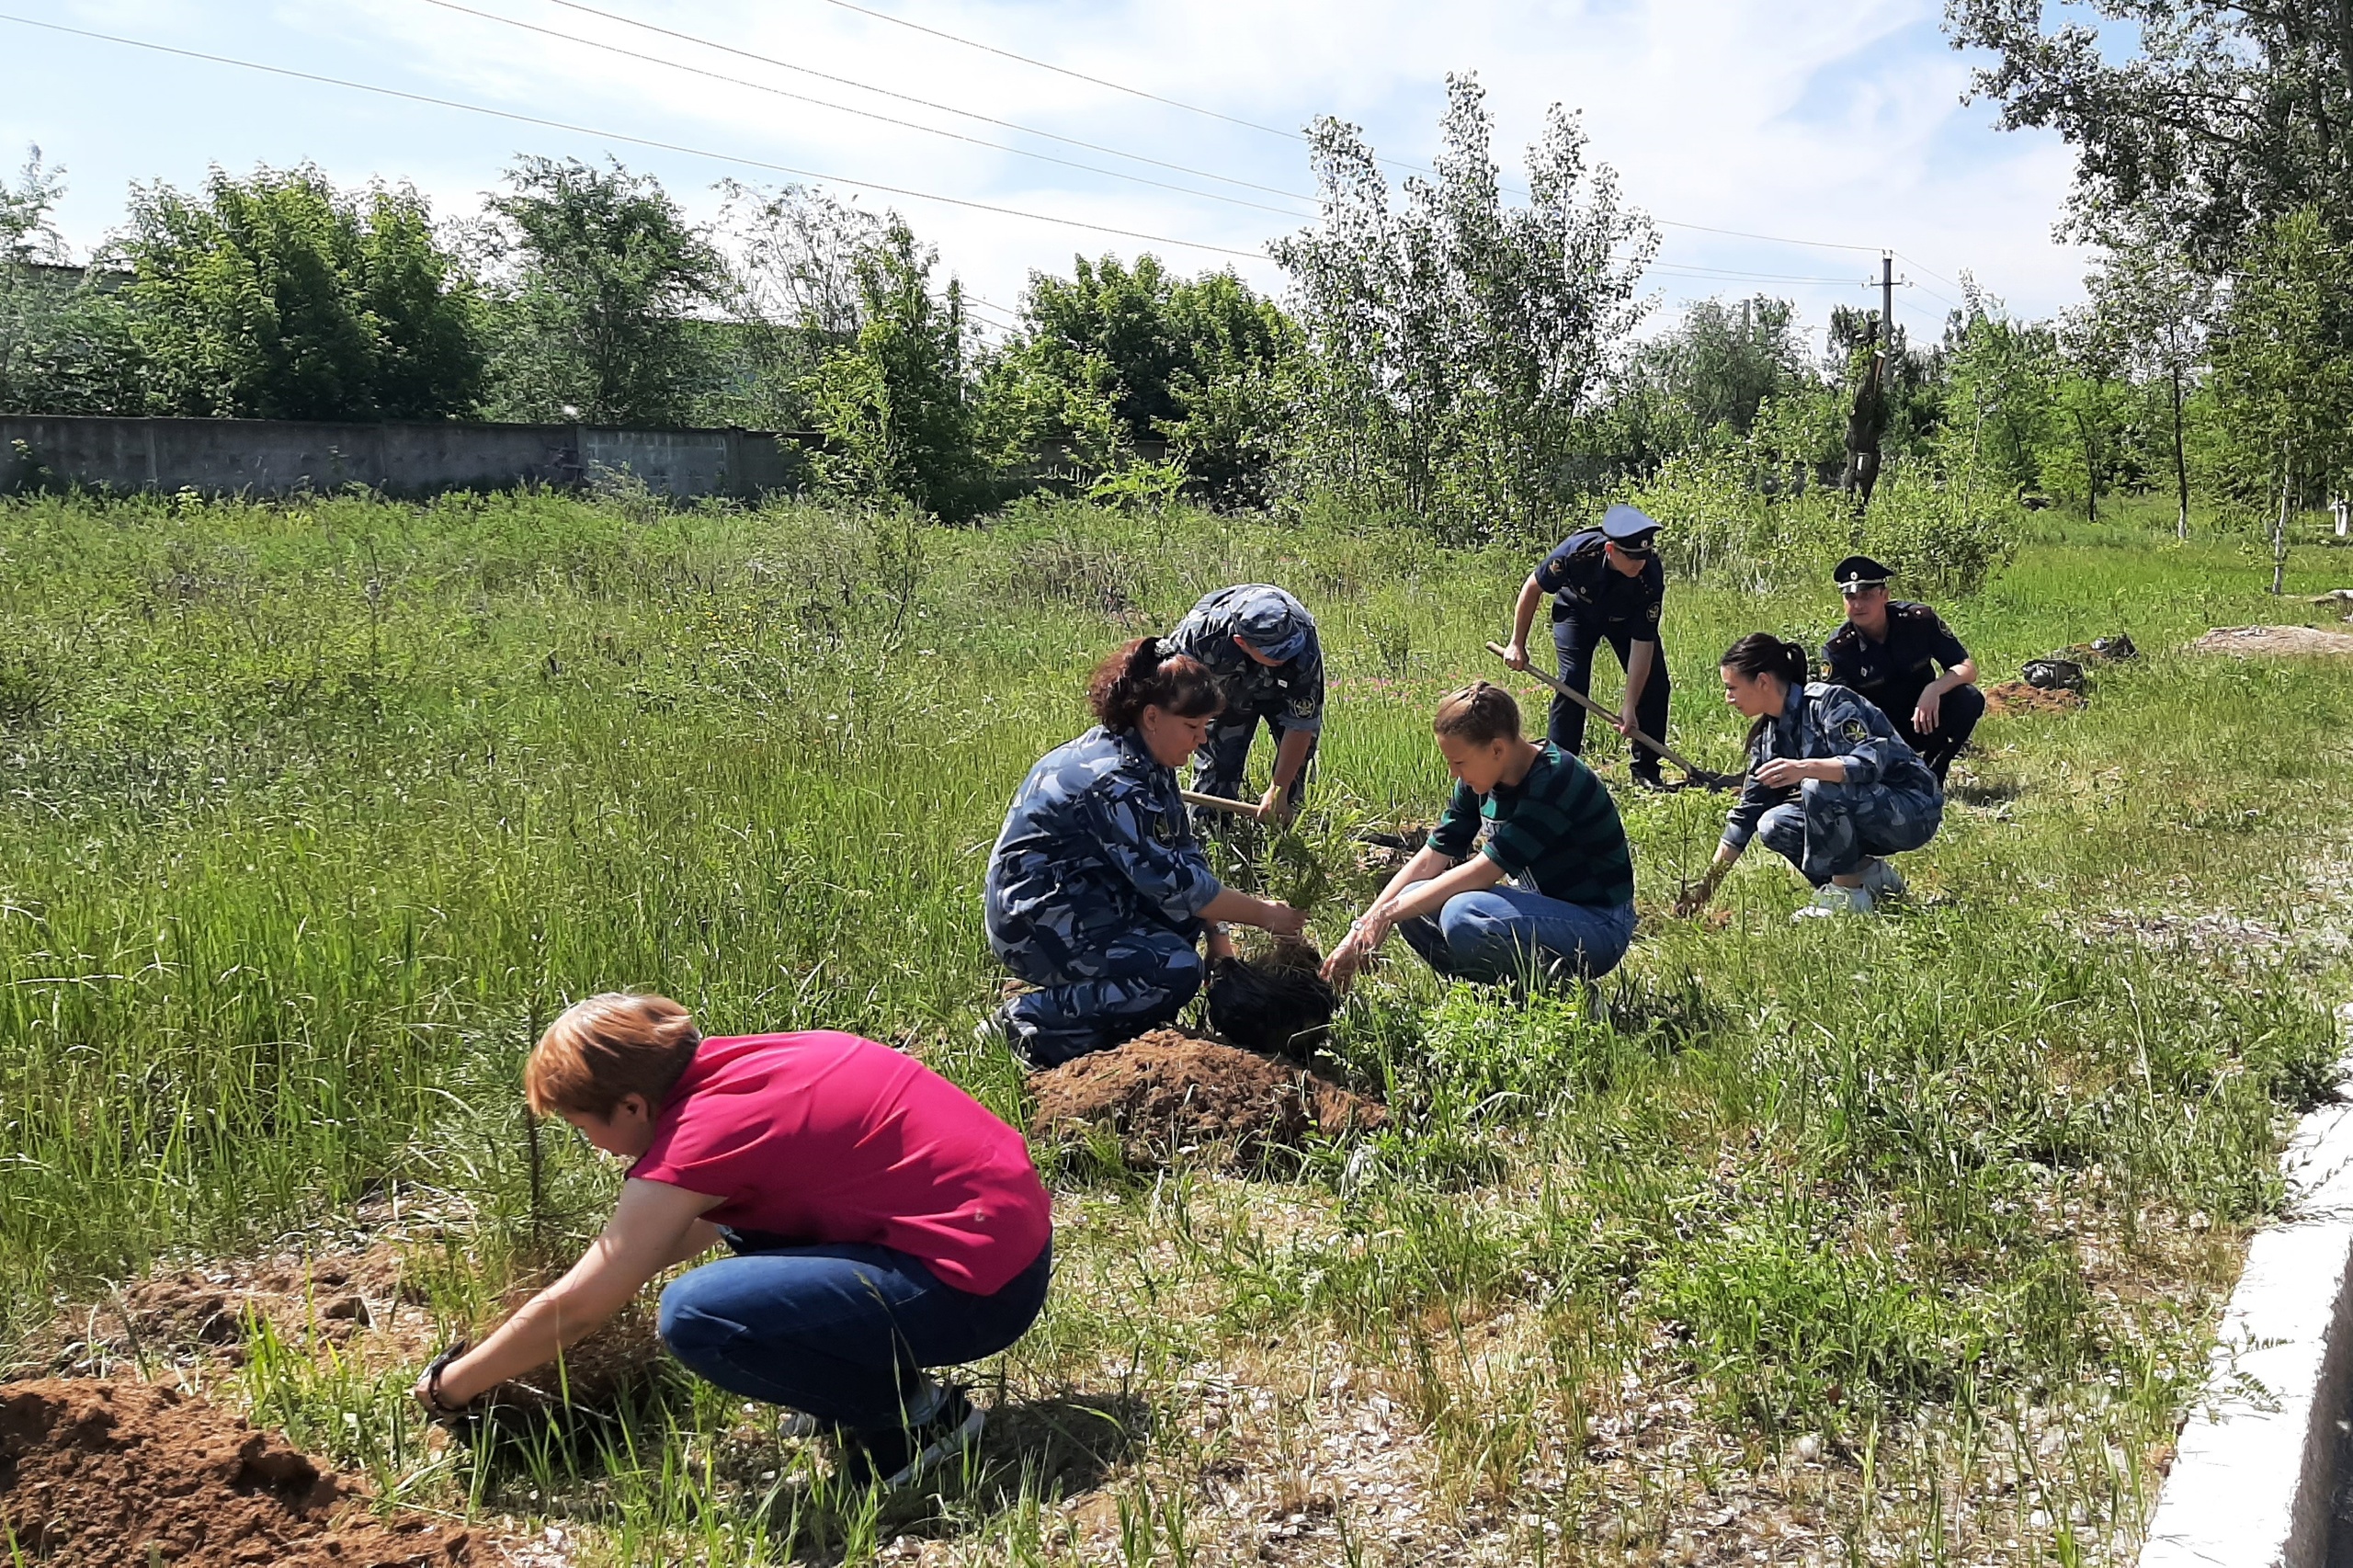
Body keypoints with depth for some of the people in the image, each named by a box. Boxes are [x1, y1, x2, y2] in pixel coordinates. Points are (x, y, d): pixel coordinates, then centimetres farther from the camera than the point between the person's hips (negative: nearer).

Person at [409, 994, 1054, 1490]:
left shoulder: (699, 1137, -16)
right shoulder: (732, 1064, 8)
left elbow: (571, 1309, -7)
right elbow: (696, 1226, 28)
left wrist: (448, 1386, 7)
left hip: (979, 1287, -9)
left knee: (695, 1318, -19)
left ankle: (915, 1417, -2)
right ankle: (862, 1372, 18)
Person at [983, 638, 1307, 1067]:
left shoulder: (1145, 762, 5)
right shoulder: (1114, 781, -25)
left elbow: (1184, 855, 9)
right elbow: (1171, 882, -25)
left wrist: (1216, 933, 1)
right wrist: (1265, 915, -16)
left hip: (1083, 898, 10)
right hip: (1037, 921, -10)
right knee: (1177, 971, -21)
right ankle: (1031, 1020, -13)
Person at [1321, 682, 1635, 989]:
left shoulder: (1554, 782, -25)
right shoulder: (1479, 781, 0)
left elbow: (1482, 872, -27)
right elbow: (1428, 861, 1)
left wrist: (1389, 913, -23)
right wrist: (1360, 932, -7)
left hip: (1601, 927, -8)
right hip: (1544, 906, 8)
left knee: (1463, 914, -31)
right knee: (1414, 903, -5)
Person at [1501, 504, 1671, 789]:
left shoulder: (1651, 576, -36)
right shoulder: (1577, 552, -39)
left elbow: (1642, 644, -31)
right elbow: (1532, 588, -20)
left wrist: (1629, 705, -32)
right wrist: (1517, 644, -14)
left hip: (1626, 618, 2)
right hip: (1577, 612, -1)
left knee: (1654, 686, -6)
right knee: (1573, 682, -18)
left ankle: (1646, 770, 9)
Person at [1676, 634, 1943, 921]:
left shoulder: (1827, 701, -19)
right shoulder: (1769, 736, 4)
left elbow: (1871, 761, -32)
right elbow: (1747, 811, 7)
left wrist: (1805, 768, -49)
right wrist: (1706, 886, 4)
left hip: (1914, 811, -8)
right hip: (1862, 815, 8)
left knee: (1818, 786, -31)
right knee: (1773, 826, -9)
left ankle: (1848, 893, -16)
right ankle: (1870, 874, 6)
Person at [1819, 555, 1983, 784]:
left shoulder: (1919, 620, -15)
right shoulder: (1836, 649, -17)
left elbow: (1968, 668, -14)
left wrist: (1934, 688, -35)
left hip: (1926, 722, 1)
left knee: (1970, 699, -27)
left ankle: (1931, 774, -9)